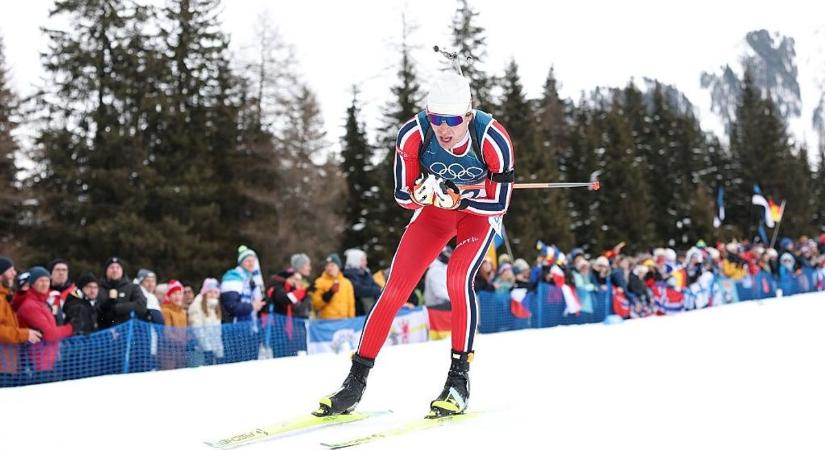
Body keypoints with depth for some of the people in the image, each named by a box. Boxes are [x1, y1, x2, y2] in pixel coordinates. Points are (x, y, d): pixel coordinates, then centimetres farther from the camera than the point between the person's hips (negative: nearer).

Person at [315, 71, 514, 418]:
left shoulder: (492, 139, -31)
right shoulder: (413, 135, -26)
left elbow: (499, 205, -22)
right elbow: (403, 195, -16)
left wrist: (457, 198, -36)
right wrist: (425, 192, -37)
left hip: (481, 211, -2)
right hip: (434, 210, 2)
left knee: (458, 276, -29)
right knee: (395, 289, -7)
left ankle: (459, 378, -17)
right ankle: (356, 380, 4)